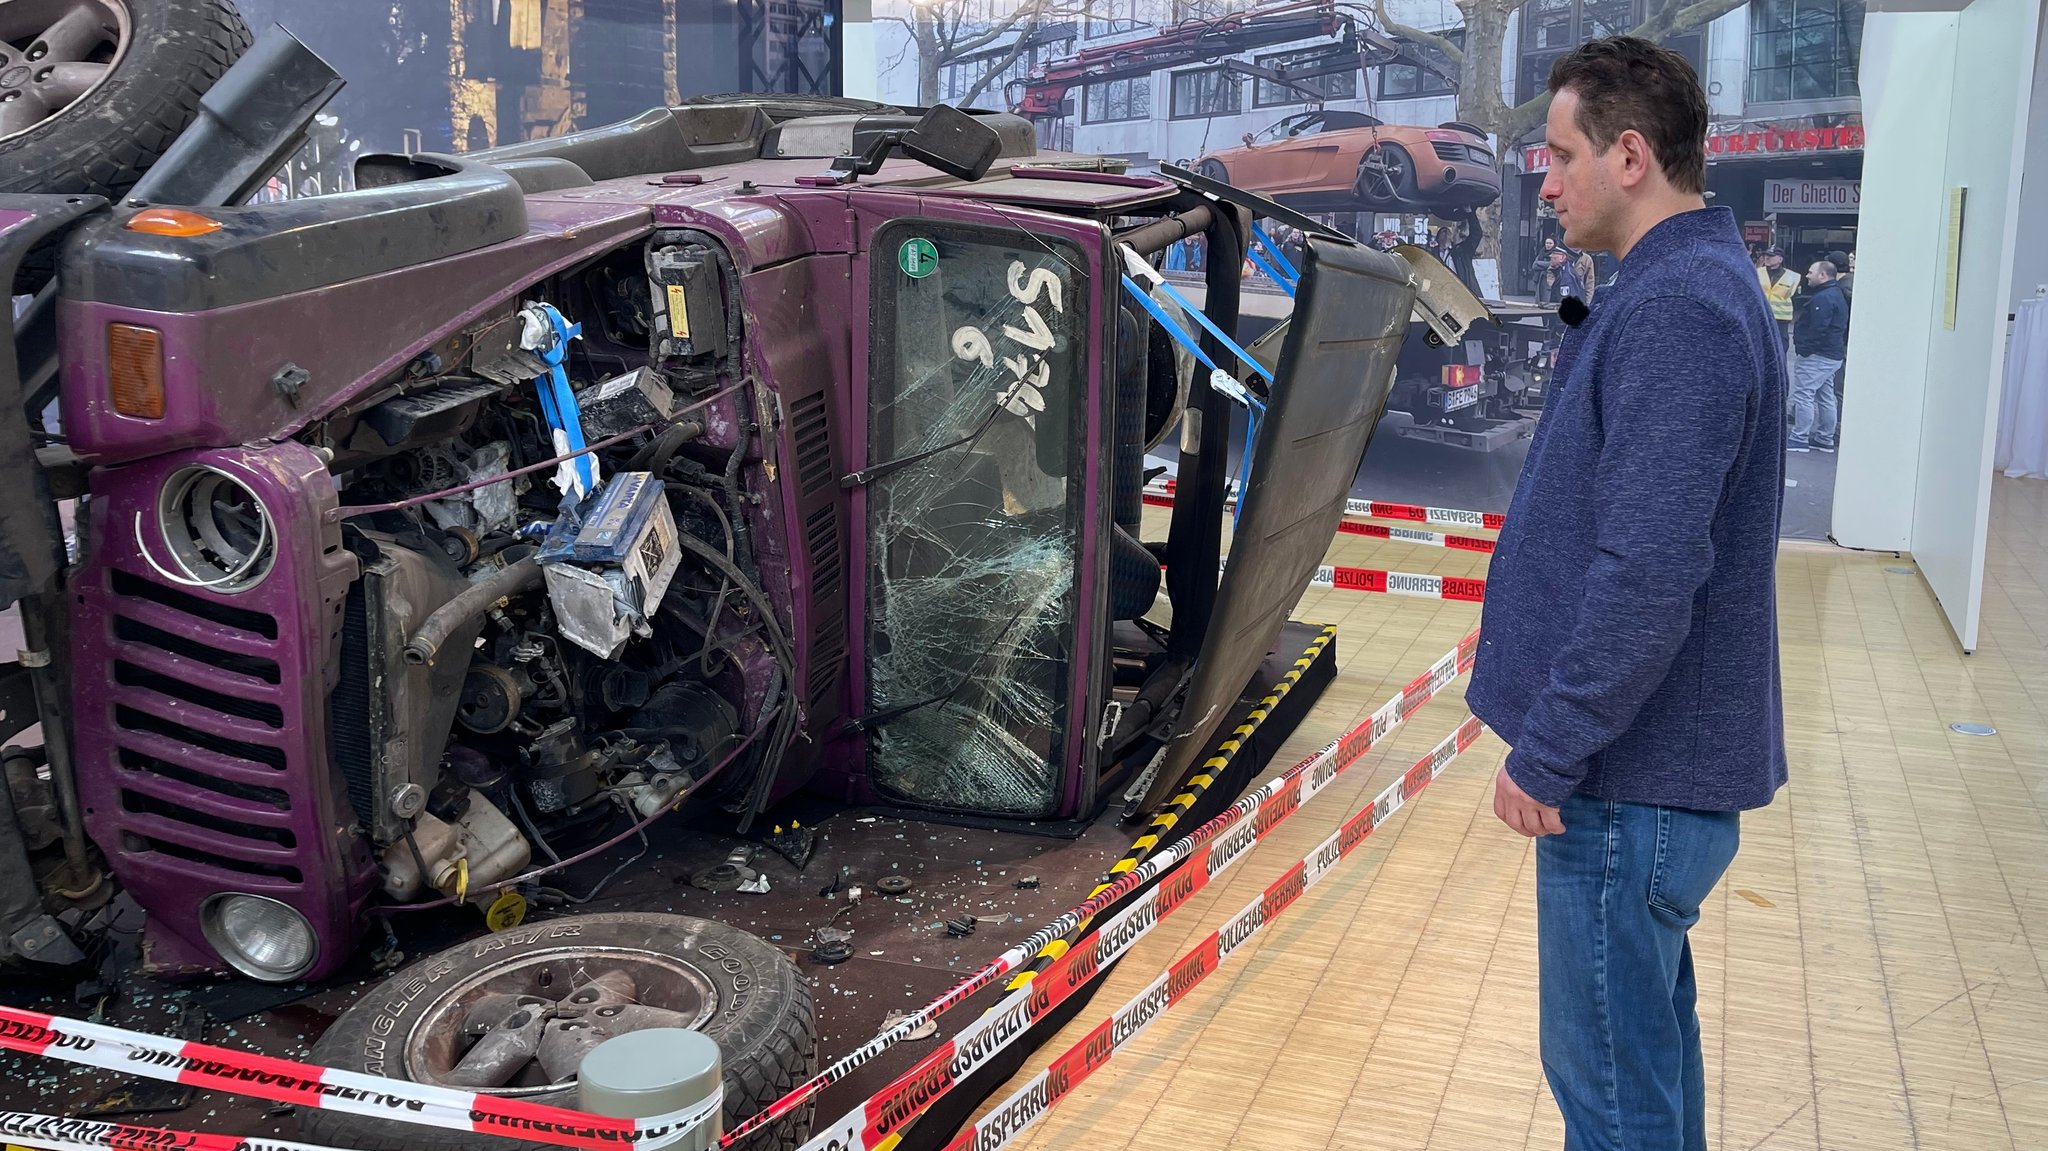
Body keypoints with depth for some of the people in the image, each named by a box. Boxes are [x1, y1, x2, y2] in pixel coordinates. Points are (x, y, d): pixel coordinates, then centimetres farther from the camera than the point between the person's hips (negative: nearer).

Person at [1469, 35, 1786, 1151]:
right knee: (1650, 1028, 24)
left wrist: (1547, 753, -20)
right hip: (1656, 755, 10)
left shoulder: (1676, 314, -22)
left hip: (1632, 778, -10)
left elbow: (1647, 576, -28)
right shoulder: (1693, 283, 12)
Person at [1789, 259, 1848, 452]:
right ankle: (1825, 438, 19)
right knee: (1826, 398, 14)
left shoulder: (1823, 298, -17)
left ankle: (1799, 439, -8)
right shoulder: (1837, 295, 18)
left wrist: (1805, 349, -20)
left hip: (1816, 356, -11)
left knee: (1803, 395, -8)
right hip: (1833, 355, 11)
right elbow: (1843, 328, 21)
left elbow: (1818, 329, -25)